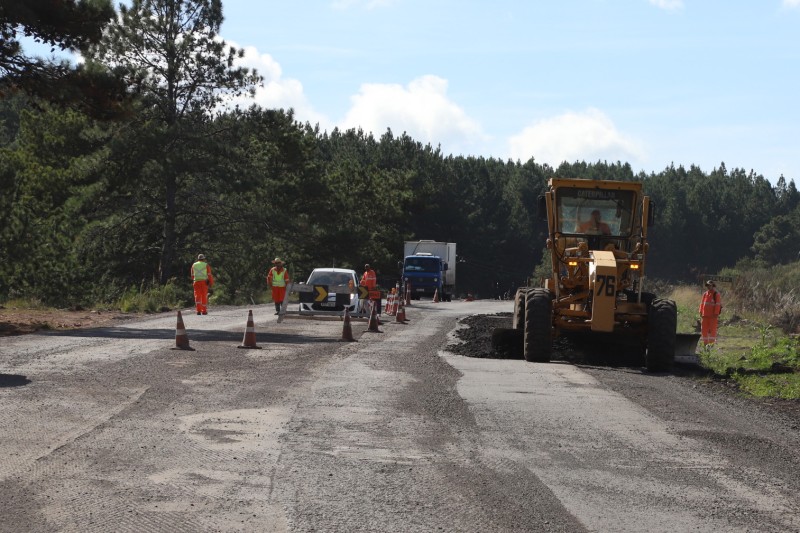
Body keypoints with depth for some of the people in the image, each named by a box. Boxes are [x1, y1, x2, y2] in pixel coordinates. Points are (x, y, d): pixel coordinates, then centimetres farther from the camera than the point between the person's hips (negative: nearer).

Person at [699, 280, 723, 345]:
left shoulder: (716, 294, -4)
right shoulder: (705, 294, 12)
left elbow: (717, 305, -9)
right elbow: (702, 304, 16)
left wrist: (716, 314, -15)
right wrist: (701, 312, 9)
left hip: (712, 316, -6)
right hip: (705, 316, 6)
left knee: (712, 330, -4)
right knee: (704, 330, 8)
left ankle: (712, 343, 0)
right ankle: (705, 343, 16)